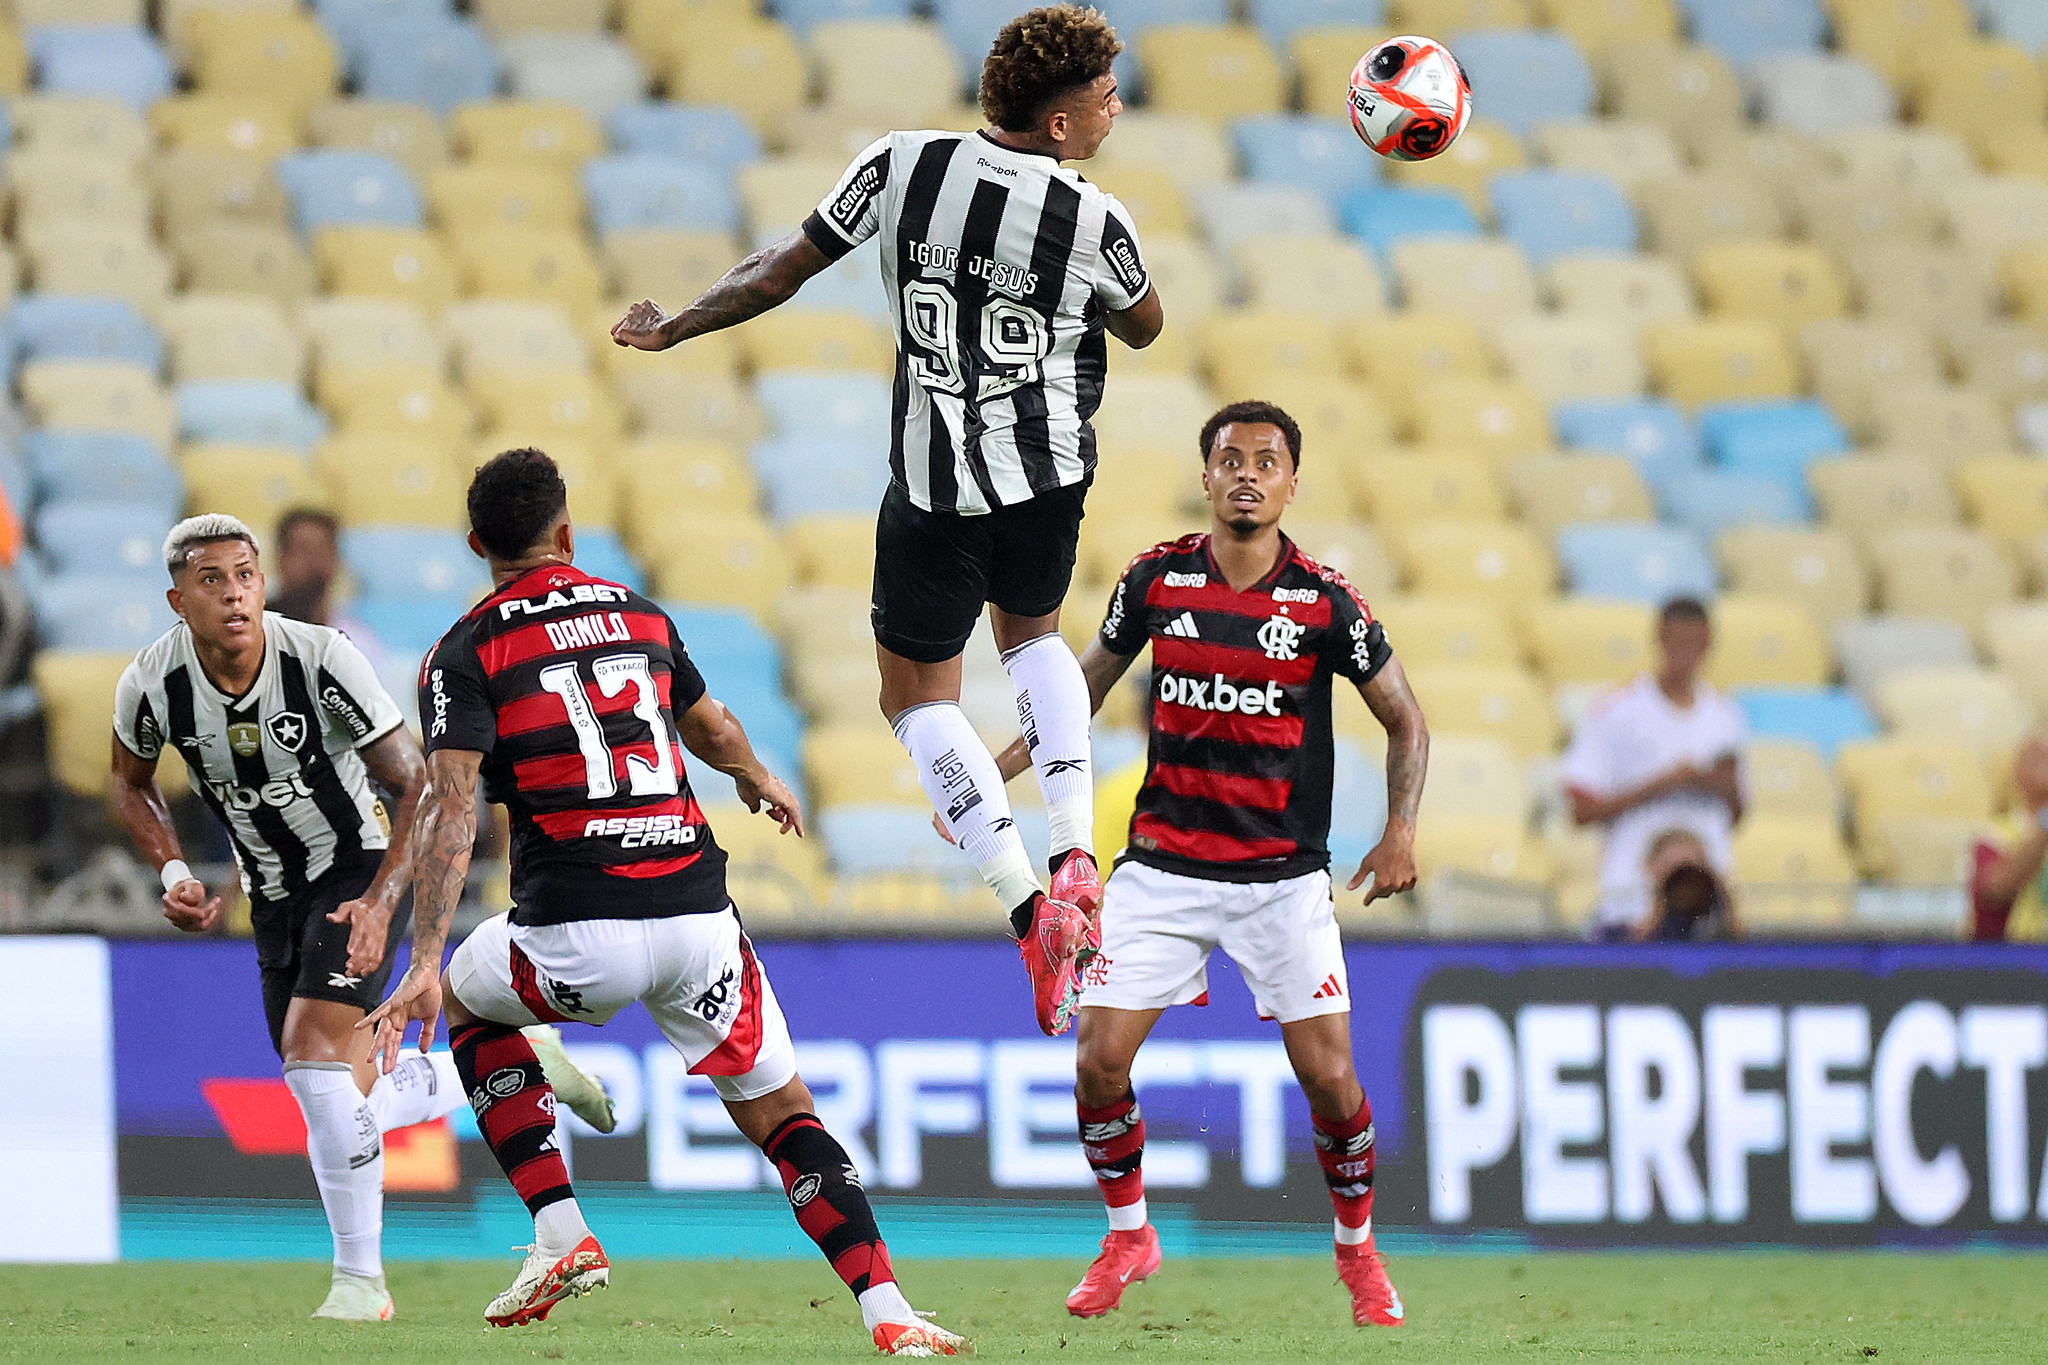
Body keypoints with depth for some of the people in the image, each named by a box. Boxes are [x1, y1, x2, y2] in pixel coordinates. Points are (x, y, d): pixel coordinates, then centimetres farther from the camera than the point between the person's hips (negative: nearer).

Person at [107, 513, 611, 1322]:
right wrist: (174, 874, -7)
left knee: (316, 1052, -23)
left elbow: (417, 784, -20)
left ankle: (360, 1277, -12)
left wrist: (379, 904, -32)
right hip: (274, 895, 5)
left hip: (359, 867, -5)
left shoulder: (320, 658, -25)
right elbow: (131, 782, 9)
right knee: (337, 1100, 8)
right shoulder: (153, 685, -14)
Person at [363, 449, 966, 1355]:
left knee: (467, 1000, 28)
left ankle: (561, 1235, 16)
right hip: (696, 917, 3)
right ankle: (888, 1315, -4)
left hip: (577, 937, -3)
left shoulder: (464, 654, 2)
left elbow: (450, 813, -11)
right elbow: (716, 733, 34)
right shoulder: (640, 616, 16)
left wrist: (424, 965, -16)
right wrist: (759, 781, 57)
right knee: (781, 1112, 13)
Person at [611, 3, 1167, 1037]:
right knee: (1032, 637, 29)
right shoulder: (1093, 221, -13)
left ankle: (1031, 914, -2)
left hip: (936, 479, -1)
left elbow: (780, 270, -3)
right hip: (1051, 468, 1)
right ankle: (1076, 861, 8)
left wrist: (671, 329, 13)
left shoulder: (903, 167, -12)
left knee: (918, 694, 14)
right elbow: (1145, 327, 7)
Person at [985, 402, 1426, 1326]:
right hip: (1163, 864, 2)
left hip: (1283, 880, -2)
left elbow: (1404, 720, 4)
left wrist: (1400, 832, -10)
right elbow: (1088, 686, 14)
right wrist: (993, 774, 7)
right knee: (1099, 1061, -8)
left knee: (1329, 1078, -8)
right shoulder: (1157, 579, -1)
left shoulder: (1325, 603, -6)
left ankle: (1358, 1251, 16)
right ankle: (1127, 1237, 16)